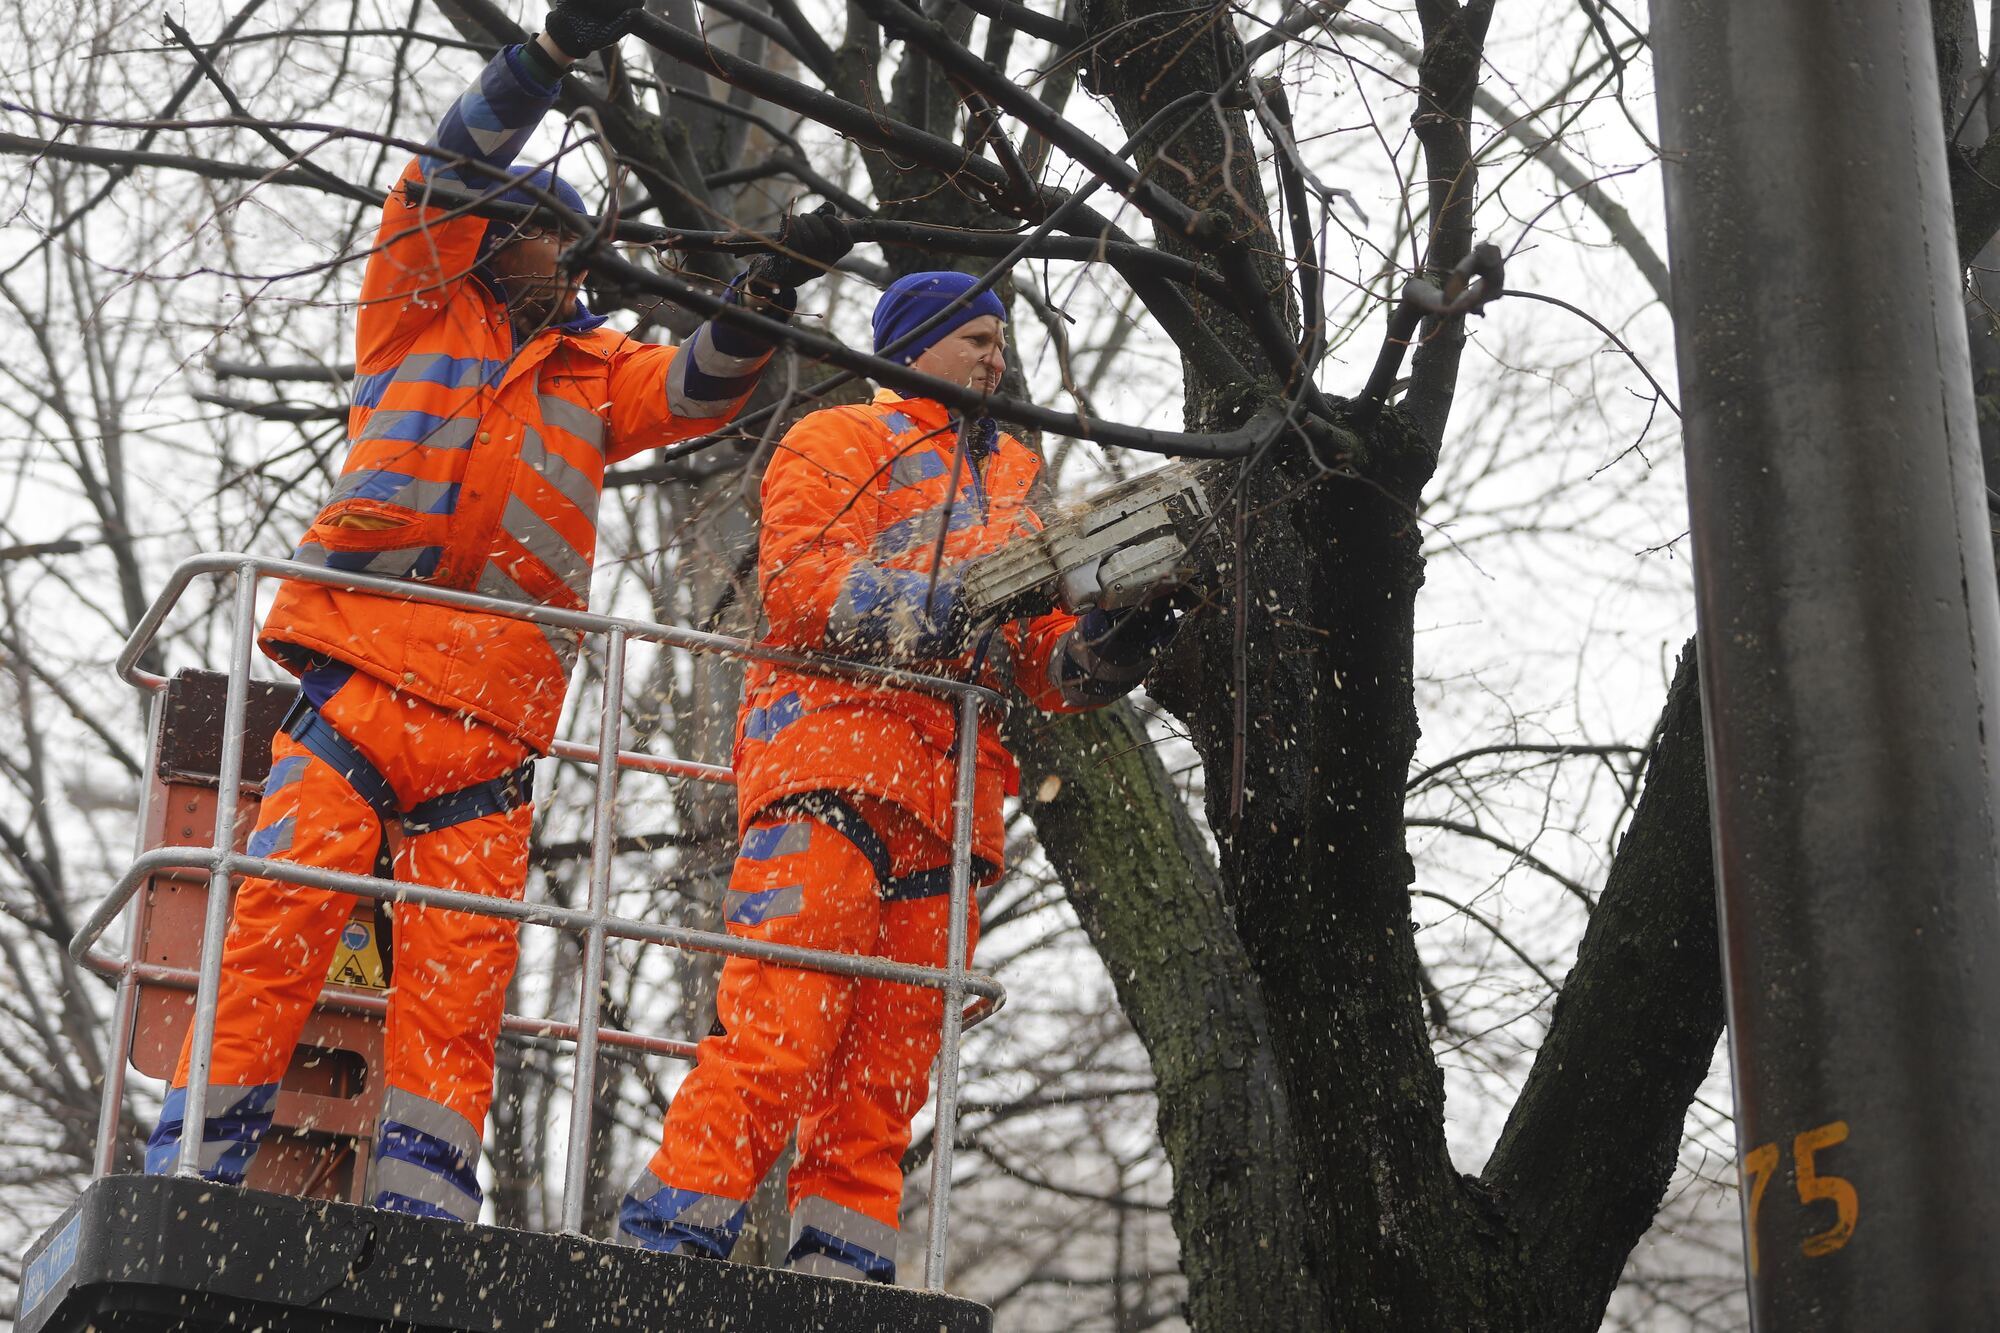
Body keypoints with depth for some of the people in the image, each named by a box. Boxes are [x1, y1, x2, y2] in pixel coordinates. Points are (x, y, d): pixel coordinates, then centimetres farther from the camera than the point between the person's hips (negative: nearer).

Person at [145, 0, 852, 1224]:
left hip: (497, 702, 3)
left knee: (466, 956, -5)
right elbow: (451, 173, 4)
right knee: (286, 902, -13)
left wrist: (767, 293, -5)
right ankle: (192, 1170, -11)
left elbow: (699, 388, 12)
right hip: (366, 661, -3)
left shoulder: (596, 373, 25)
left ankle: (419, 1210, -5)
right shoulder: (421, 311, 16)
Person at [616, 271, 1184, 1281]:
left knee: (887, 1069, 1)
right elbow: (796, 575, -6)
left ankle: (840, 1268, 1)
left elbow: (1038, 659, 22)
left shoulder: (1010, 488, 31)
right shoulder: (843, 441, 12)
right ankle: (665, 1242, -19)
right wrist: (935, 609, -18)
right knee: (780, 1026, -18)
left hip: (950, 796, 7)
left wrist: (1097, 655, 0)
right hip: (836, 743, -7)